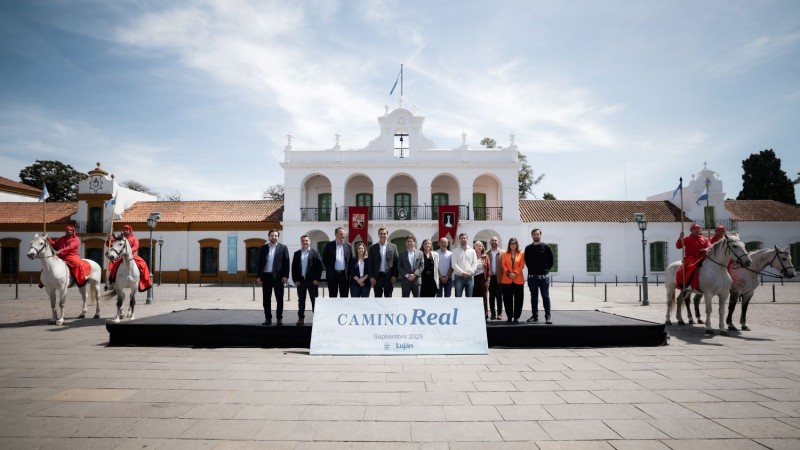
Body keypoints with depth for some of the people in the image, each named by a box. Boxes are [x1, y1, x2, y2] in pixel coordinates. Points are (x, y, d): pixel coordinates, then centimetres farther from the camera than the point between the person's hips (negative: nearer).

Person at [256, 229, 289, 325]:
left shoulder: (283, 248, 2)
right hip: (266, 276, 2)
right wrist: (259, 276, 2)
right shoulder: (263, 248, 9)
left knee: (279, 299, 3)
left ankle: (279, 318, 11)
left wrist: (285, 276, -9)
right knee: (266, 299, 6)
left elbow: (286, 262, -1)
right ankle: (268, 318, 15)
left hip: (278, 276, -2)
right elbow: (259, 262, 9)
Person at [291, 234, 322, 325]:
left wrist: (317, 279, -10)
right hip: (300, 280, 3)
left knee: (314, 300, 2)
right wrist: (295, 280, 0)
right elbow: (293, 267, 8)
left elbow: (319, 266, -4)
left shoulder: (315, 252, 2)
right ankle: (301, 318, 15)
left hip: (312, 280, -3)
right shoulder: (297, 254, 11)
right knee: (301, 300, 8)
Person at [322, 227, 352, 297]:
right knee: (332, 296, 5)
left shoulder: (348, 246, 7)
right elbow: (324, 259, 5)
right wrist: (329, 269, 3)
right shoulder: (329, 245, 1)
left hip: (344, 274, 2)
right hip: (333, 274, -1)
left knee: (344, 297, 6)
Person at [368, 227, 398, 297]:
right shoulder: (373, 248, 4)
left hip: (389, 276, 0)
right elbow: (370, 264, 3)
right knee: (377, 297, 7)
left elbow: (396, 262, 3)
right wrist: (371, 277, -5)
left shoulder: (393, 247, 4)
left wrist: (394, 275, -5)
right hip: (377, 276, 0)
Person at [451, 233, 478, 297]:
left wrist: (469, 272, -10)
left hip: (469, 277, 2)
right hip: (459, 277, -2)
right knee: (458, 297, -1)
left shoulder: (472, 251, 10)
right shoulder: (455, 251, 4)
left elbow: (475, 264, 3)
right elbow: (454, 264, -5)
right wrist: (462, 272, -14)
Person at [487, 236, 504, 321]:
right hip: (490, 278, 2)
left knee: (499, 296, 2)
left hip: (499, 278, -2)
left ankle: (499, 313, 8)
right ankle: (493, 314, 11)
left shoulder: (502, 253, 2)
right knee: (491, 297, 5)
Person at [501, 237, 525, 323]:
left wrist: (515, 273, -14)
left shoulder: (521, 254, 6)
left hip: (518, 279, -1)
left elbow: (522, 265, -1)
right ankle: (509, 316, 10)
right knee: (508, 299, 2)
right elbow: (503, 265, 3)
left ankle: (516, 317, 8)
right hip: (507, 280, 1)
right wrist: (508, 273, -12)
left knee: (518, 299, 0)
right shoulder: (505, 254, 11)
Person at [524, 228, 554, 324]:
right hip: (532, 276, 2)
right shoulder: (528, 248, 7)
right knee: (534, 297, 7)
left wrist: (546, 269, 3)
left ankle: (548, 316, 4)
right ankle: (534, 316, 13)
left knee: (546, 297, -1)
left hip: (544, 276, -2)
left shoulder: (546, 247, 2)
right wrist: (531, 269, 6)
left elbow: (551, 261, 4)